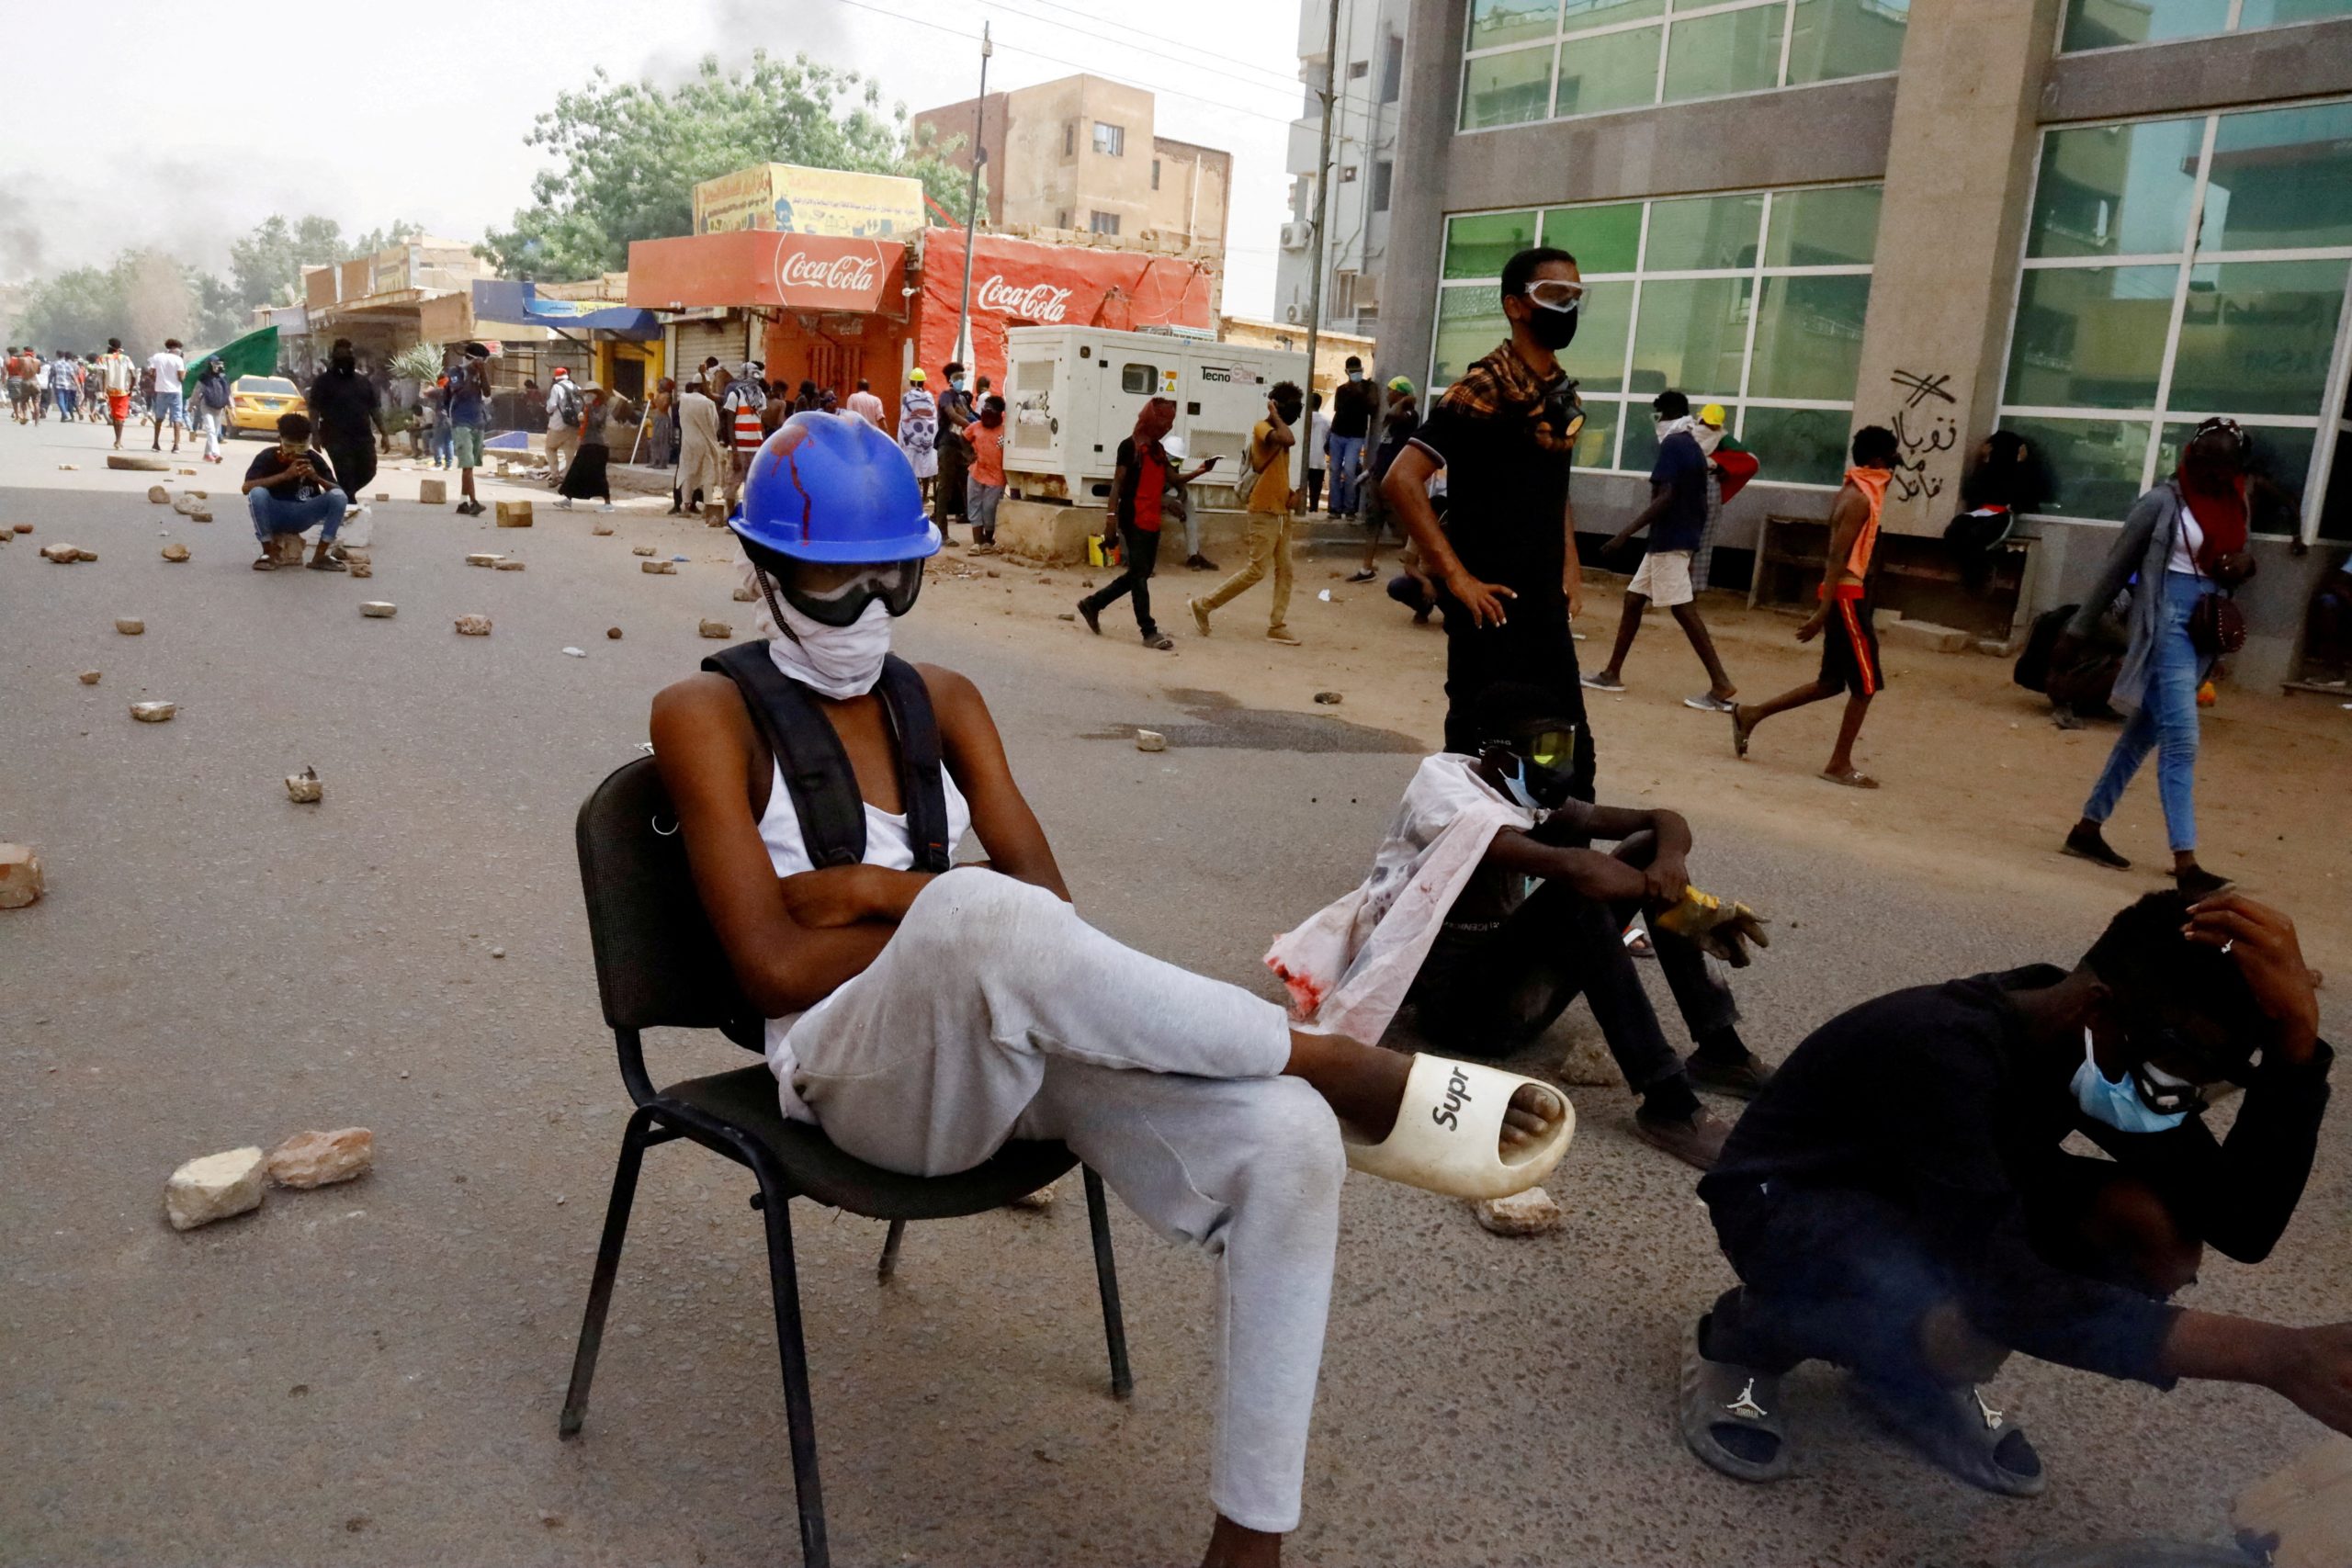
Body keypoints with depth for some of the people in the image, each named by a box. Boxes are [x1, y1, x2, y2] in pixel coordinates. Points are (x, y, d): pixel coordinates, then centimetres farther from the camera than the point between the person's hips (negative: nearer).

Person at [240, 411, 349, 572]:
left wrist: (317, 478, -26)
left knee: (339, 496, -21)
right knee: (257, 493, -34)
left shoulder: (314, 459, -4)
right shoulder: (267, 457, -11)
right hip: (274, 515, -2)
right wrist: (284, 475, -31)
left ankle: (321, 555, -16)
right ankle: (270, 553, -19)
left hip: (302, 516, 2)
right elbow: (246, 487, -25)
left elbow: (339, 491, -7)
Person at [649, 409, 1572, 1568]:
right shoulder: (710, 715, 0)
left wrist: (883, 888, -9)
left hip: (1019, 1047, 5)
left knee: (1284, 1137, -22)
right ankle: (1350, 1073, -23)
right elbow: (775, 966, -9)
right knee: (980, 917, -40)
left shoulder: (941, 699, 15)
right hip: (858, 1069, -4)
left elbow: (1048, 896, 5)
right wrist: (958, 912, -7)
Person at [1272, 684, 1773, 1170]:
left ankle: (1719, 1049, -6)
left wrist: (1669, 862, -22)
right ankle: (1666, 1102, -30)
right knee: (1579, 893, -31)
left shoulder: (1541, 805, 9)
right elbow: (1576, 867, -30)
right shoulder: (1442, 787, -15)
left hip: (1511, 985, 8)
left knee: (1647, 848, -3)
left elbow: (1664, 821, 2)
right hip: (1459, 1003, -8)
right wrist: (1682, 900, -24)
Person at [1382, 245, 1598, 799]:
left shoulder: (1563, 394, 11)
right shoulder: (1483, 391, -14)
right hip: (1492, 603, -8)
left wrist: (1570, 569, 13)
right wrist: (1457, 577, -20)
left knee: (1572, 752, 12)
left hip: (1546, 604, 8)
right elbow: (1401, 481, -22)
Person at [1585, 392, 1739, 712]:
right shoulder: (1694, 448, 16)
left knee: (1683, 609, -10)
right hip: (1682, 537, 10)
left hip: (1669, 539, -10)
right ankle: (1612, 673, 18)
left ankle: (1722, 685, -12)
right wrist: (1695, 538, 25)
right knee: (1633, 598, 14)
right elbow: (1700, 502, 18)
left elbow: (1665, 497, -22)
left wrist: (1625, 533, -24)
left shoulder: (1672, 445, -12)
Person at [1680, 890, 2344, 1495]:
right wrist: (2277, 1356, -45)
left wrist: (2296, 1035, -30)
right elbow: (2005, 1290, -43)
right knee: (1970, 1322, -37)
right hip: (1784, 1202, -7)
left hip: (1926, 1201, 8)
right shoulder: (1943, 1050, -37)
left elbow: (2243, 1224, -17)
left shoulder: (2109, 1045, -12)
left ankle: (1912, 1371, 7)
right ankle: (1742, 1335, -4)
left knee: (2157, 1232, -16)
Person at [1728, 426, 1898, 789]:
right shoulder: (1861, 499, -16)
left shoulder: (1852, 492, 15)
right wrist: (1822, 613, -24)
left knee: (1832, 682, 14)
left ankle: (1750, 714, 17)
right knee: (1866, 683, -1)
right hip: (1846, 595, -10)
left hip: (1843, 594, 10)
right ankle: (1840, 764, 6)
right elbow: (1836, 559, -21)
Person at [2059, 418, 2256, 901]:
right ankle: (2185, 864, -17)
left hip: (2209, 628, 7)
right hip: (2168, 621, -7)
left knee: (2144, 733, 12)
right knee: (2181, 741, -14)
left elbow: (2230, 566, 23)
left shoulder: (2236, 504, 10)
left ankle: (2088, 828, 23)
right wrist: (2077, 629, -3)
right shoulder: (2163, 502, -8)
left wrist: (2246, 563, -2)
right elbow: (2116, 569, -4)